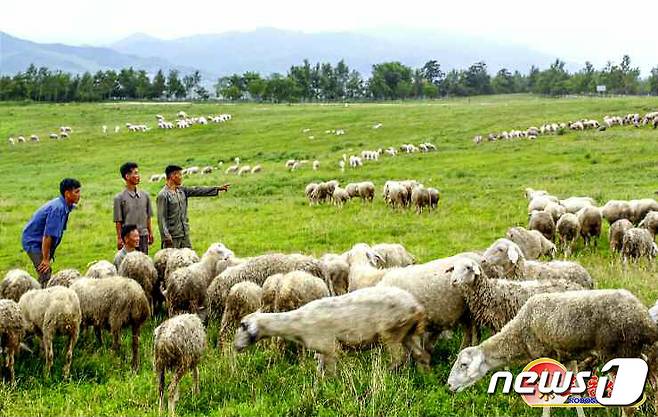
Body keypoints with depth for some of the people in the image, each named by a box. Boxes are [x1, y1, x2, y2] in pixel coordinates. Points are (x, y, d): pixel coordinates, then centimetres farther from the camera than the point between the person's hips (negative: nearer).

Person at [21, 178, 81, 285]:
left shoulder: (64, 207, 2)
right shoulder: (57, 208, -27)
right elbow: (47, 235, -26)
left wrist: (48, 257, 14)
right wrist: (45, 259, -20)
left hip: (38, 242, 10)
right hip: (33, 241, -10)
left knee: (45, 275, 13)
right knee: (46, 277, -15)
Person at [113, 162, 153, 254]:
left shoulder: (145, 195, 9)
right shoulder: (119, 198, -5)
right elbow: (118, 221, -4)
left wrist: (150, 233, 12)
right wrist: (119, 238, -7)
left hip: (143, 236, 4)